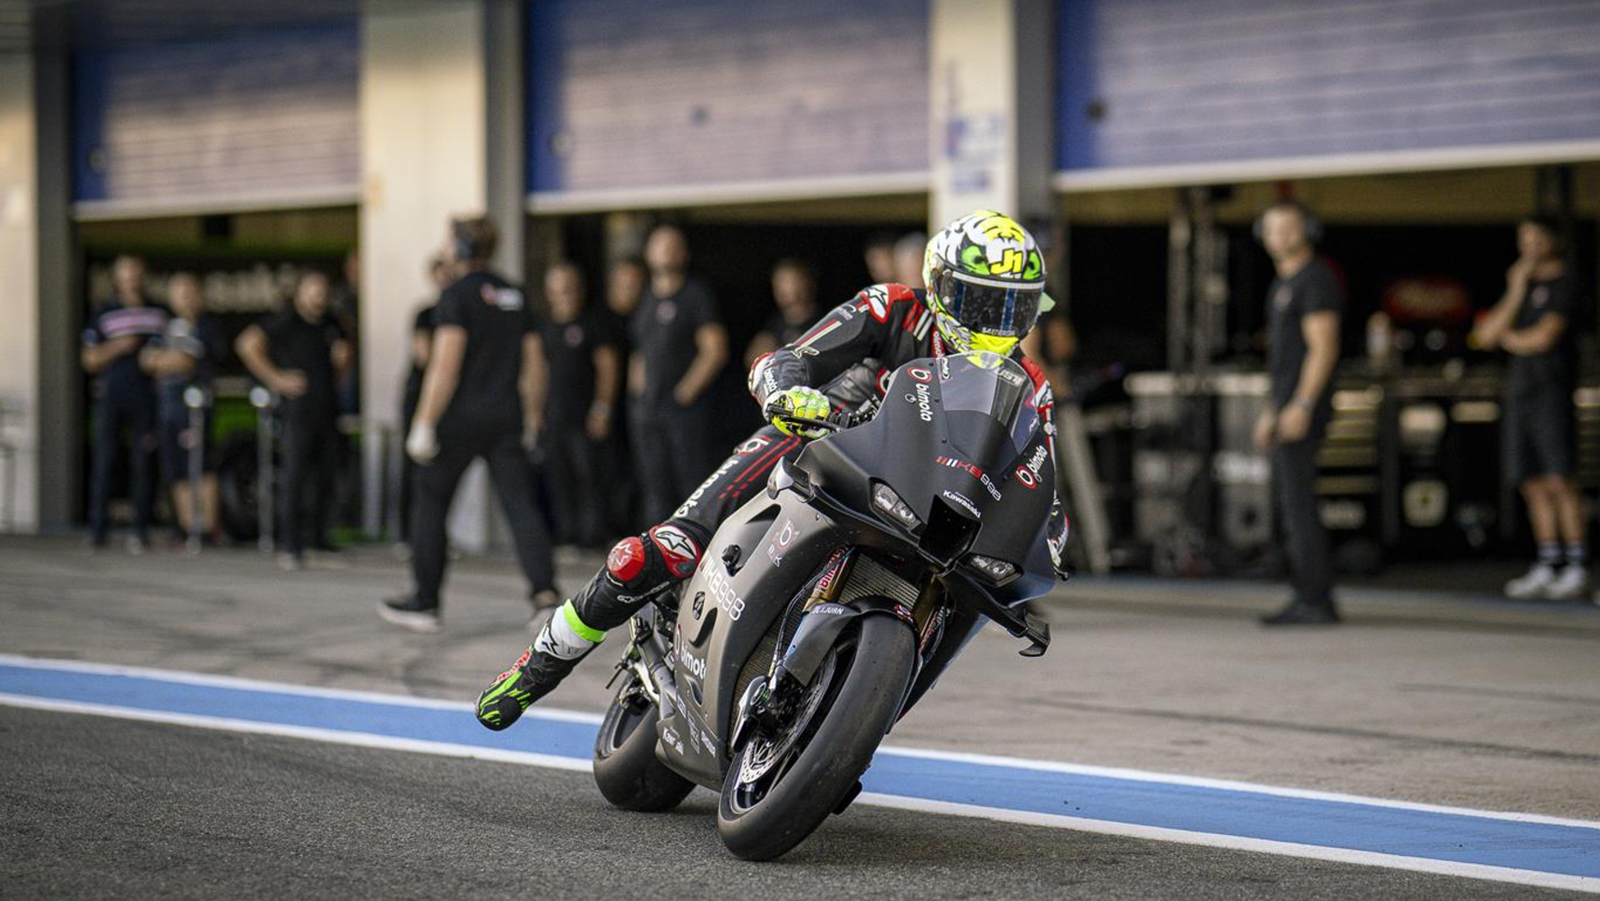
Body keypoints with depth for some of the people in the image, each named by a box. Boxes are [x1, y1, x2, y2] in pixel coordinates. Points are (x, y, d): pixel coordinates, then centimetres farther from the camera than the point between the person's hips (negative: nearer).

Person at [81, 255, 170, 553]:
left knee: (141, 462, -2)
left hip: (144, 397, 1)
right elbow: (89, 360, 6)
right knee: (104, 460, -4)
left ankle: (140, 531, 1)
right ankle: (97, 530, 1)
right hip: (110, 397, -1)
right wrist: (117, 347, -8)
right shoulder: (105, 315, 8)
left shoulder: (158, 314, 11)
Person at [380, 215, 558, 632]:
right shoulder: (515, 295, 11)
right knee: (520, 503, -1)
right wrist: (533, 418, 19)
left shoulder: (456, 296, -9)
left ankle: (424, 602, 16)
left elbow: (445, 366, -16)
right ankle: (545, 591, -19)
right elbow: (534, 365, 12)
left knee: (431, 504, 10)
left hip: (460, 417, -5)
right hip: (506, 418, 5)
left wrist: (425, 423, -14)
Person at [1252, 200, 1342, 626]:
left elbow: (1323, 348, -18)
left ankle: (1315, 600, -12)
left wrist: (1301, 405, -24)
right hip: (1286, 405, 10)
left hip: (1303, 407, -10)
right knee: (1292, 505, 9)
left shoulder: (1315, 280, -11)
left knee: (1298, 502, -12)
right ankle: (1311, 598, 11)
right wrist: (1270, 411, 23)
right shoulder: (1283, 284, 20)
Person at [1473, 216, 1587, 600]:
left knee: (1559, 480, -13)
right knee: (1533, 483, 4)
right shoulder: (1520, 285, 20)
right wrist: (1515, 294, -1)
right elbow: (1486, 335, 9)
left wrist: (1510, 337, 6)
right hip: (1519, 392, 7)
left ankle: (1577, 569, -13)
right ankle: (1545, 569, 6)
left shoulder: (1564, 284, -2)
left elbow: (1544, 337, -14)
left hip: (1551, 391, -7)